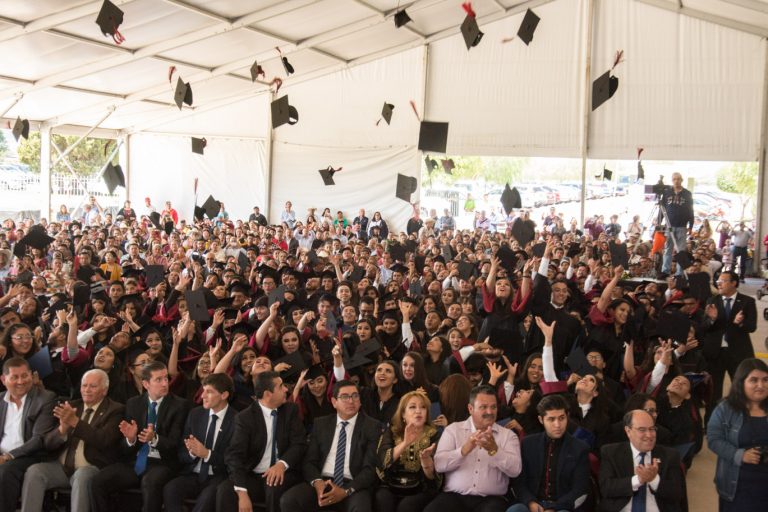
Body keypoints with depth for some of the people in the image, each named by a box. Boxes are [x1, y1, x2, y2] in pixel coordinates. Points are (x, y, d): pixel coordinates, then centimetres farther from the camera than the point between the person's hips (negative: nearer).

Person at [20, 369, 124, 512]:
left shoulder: (115, 410, 1)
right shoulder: (71, 407, 14)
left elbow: (104, 440, -16)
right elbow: (49, 443, 8)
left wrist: (75, 422, -25)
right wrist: (62, 429, -15)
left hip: (92, 468, -5)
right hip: (62, 467, 5)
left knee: (81, 476, -35)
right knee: (33, 471, -20)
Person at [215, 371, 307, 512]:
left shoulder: (291, 410, 4)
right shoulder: (245, 417, -3)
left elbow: (299, 444, -4)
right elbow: (235, 455, -13)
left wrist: (282, 464, -26)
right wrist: (242, 492, -27)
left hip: (282, 475, 1)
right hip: (252, 478, -1)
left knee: (275, 485, -33)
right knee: (225, 490, -29)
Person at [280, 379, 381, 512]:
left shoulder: (372, 426, 3)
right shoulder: (321, 424, 13)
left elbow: (371, 467, -3)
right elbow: (309, 460, 9)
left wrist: (346, 491, -17)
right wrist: (317, 482, -12)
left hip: (353, 486, -3)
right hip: (322, 482, 3)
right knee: (288, 501, -23)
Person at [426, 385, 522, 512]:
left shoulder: (508, 435, 10)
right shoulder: (453, 429, 10)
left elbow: (515, 470, -4)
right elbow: (438, 464, -3)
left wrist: (494, 450, -20)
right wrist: (464, 450, -19)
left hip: (490, 499, 0)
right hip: (454, 496, 0)